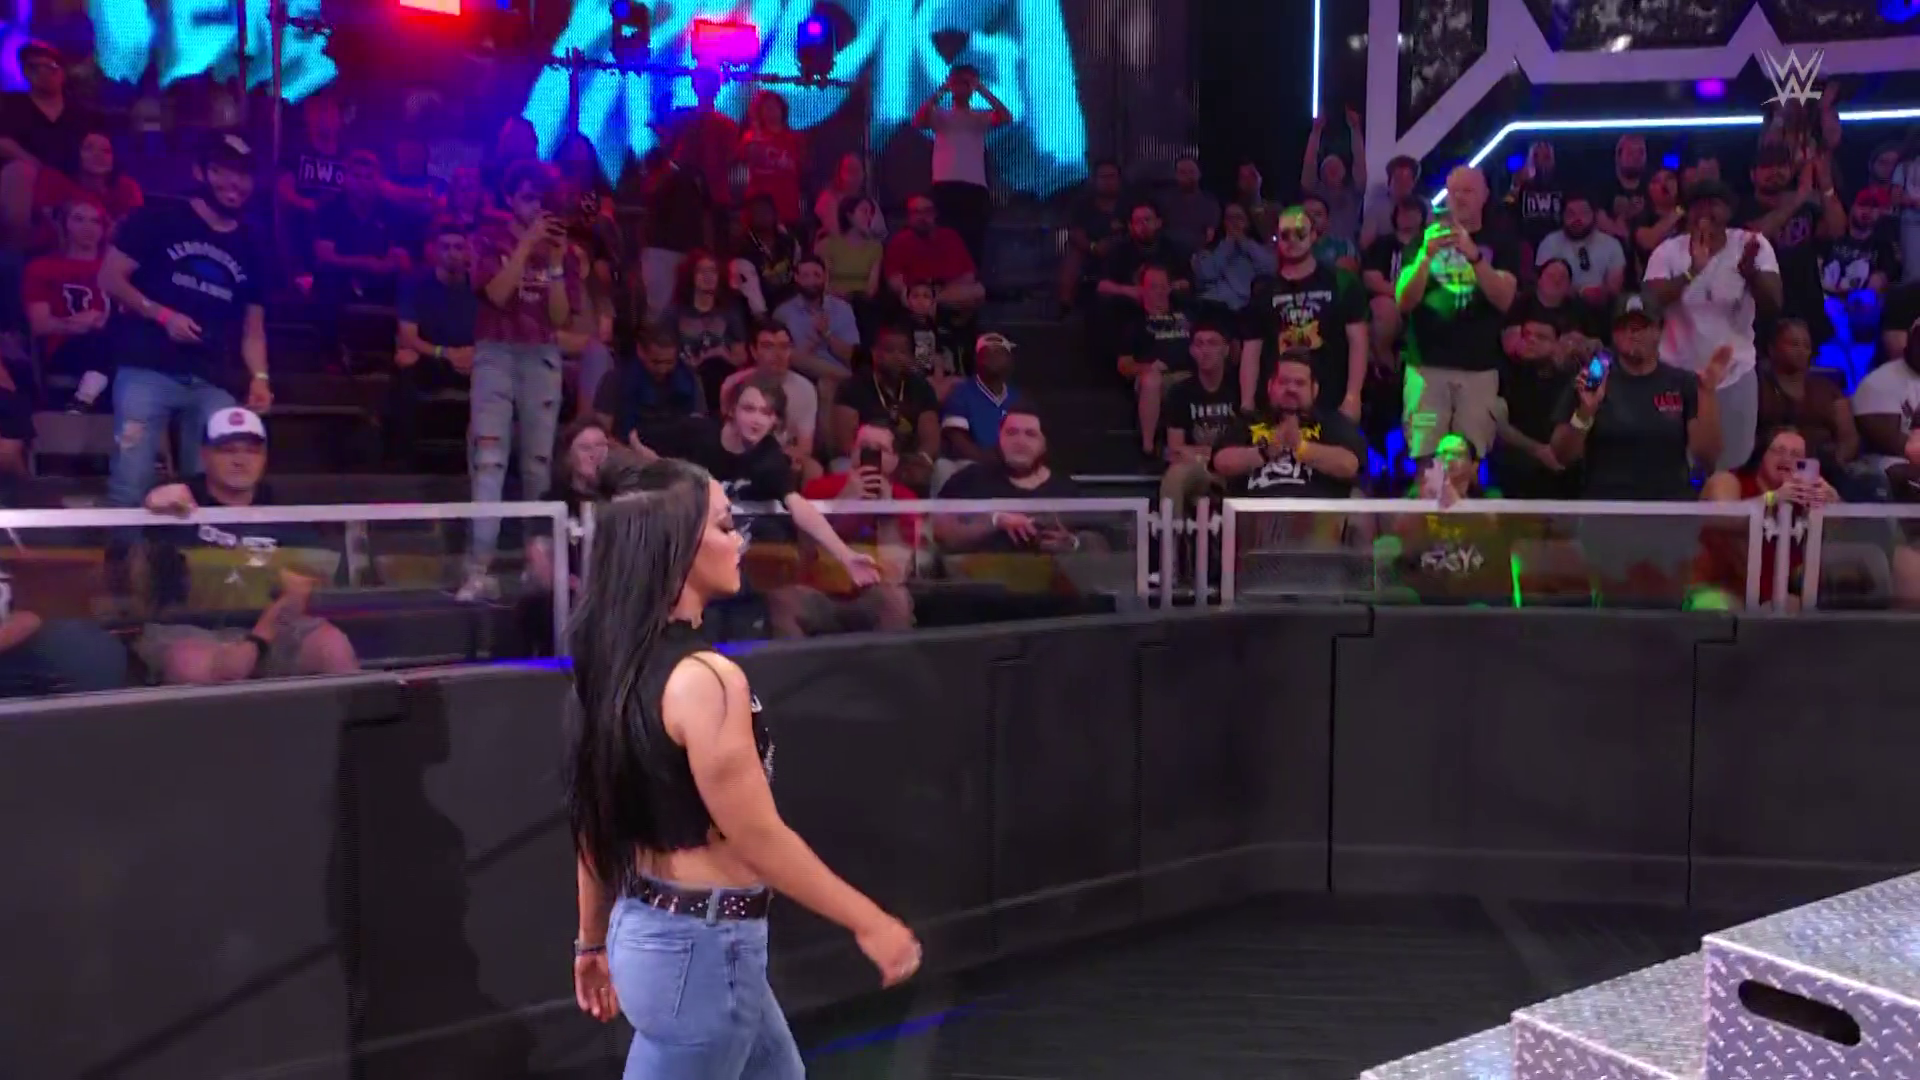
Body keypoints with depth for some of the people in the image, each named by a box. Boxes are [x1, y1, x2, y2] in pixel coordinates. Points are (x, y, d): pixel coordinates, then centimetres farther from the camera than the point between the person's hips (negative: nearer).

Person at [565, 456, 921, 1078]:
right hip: (702, 945, -9)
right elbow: (758, 838, -20)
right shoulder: (704, 676, -25)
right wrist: (869, 923, -10)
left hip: (646, 928, 9)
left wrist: (594, 941, 20)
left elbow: (597, 822, 9)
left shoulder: (615, 661, 2)